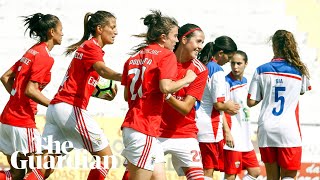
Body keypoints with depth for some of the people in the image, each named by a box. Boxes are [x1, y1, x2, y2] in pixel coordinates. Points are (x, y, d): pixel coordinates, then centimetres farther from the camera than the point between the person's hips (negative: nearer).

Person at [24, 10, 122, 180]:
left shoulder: (85, 46, 24)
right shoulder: (92, 47, -5)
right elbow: (102, 70, -28)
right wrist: (122, 77, -49)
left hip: (55, 106, 9)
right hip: (71, 108, -9)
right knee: (106, 157, -1)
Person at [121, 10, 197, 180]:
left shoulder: (134, 57, 16)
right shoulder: (166, 55, -5)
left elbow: (127, 96, 16)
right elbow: (165, 87, -19)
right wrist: (187, 79, -4)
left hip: (130, 125, 8)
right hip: (145, 130, -8)